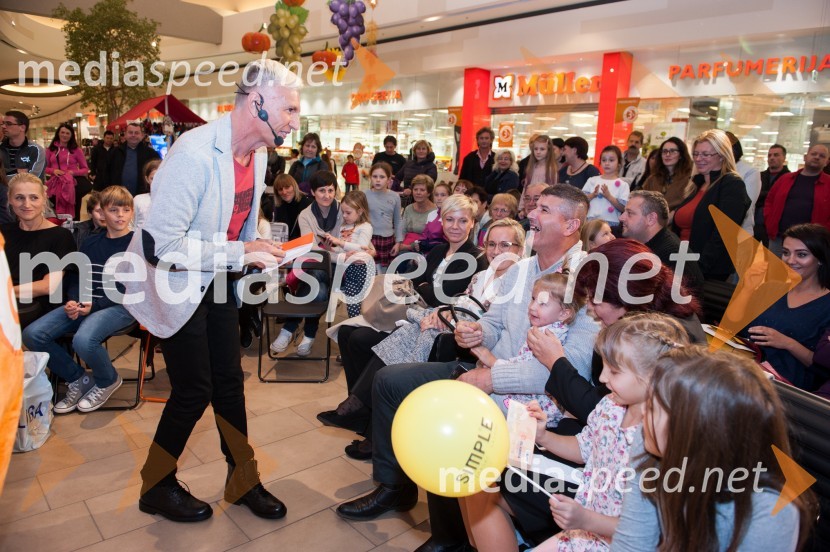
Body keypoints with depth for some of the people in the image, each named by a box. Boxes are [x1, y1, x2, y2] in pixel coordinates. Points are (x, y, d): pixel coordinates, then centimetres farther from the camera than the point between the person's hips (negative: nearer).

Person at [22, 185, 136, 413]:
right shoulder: (91, 242, 17)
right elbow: (76, 277, 16)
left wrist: (96, 304, -16)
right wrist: (74, 301, -6)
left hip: (121, 307, -6)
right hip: (86, 304, 7)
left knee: (83, 340, -35)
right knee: (32, 334, -13)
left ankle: (108, 380, -1)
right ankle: (77, 379, 8)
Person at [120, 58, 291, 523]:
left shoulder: (258, 154, -1)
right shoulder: (195, 154, -29)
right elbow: (159, 246, -32)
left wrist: (265, 252, -3)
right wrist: (240, 253, -29)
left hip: (217, 281, 7)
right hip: (175, 286, -7)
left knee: (230, 382, 12)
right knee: (195, 390, 2)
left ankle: (243, 480, 30)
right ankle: (156, 486, 29)